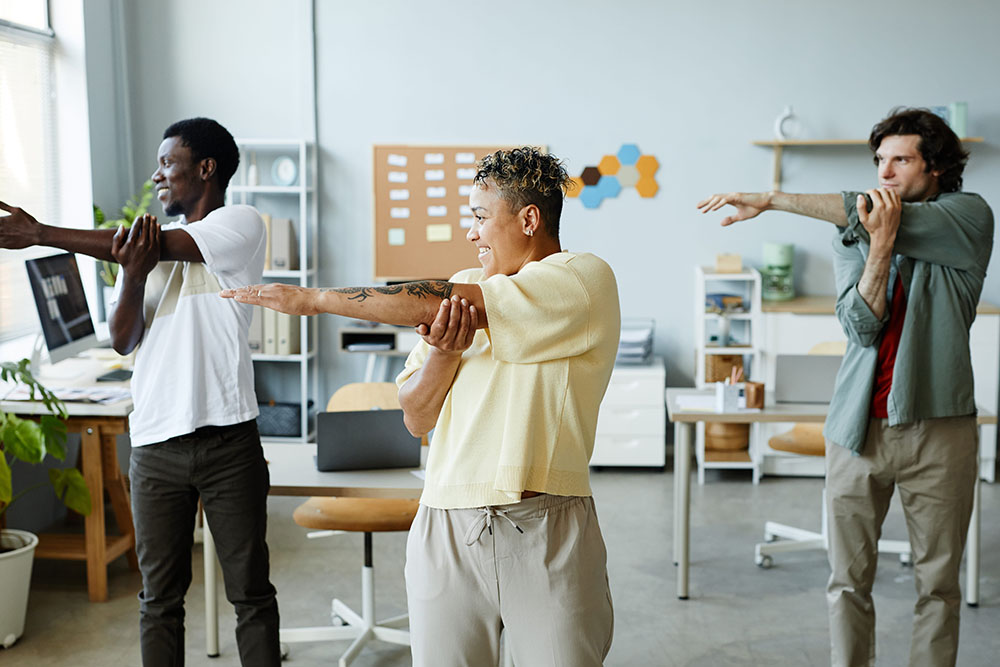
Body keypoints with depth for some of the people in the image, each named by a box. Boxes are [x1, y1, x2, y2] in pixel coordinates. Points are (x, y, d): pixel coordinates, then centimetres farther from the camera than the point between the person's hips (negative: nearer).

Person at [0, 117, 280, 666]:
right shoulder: (145, 242, 15)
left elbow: (161, 247, -15)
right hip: (155, 445, 5)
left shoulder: (241, 224, -2)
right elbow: (123, 341, 7)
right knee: (159, 595, 10)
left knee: (250, 590, 5)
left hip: (227, 440, -4)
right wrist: (133, 276, -14)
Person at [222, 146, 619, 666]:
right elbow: (415, 418, 11)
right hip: (445, 528, 4)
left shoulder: (585, 278, -6)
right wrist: (442, 351, -9)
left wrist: (313, 299, -6)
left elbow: (434, 302, -12)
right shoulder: (462, 290, 14)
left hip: (544, 531, -4)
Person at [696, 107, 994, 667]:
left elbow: (881, 215, -17)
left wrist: (772, 200, -16)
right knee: (849, 579, 6)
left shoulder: (969, 217, 0)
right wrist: (880, 245, -21)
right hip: (860, 427, 2)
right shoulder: (854, 237, 9)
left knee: (938, 582, 8)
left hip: (938, 427, -2)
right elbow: (860, 325, -6)